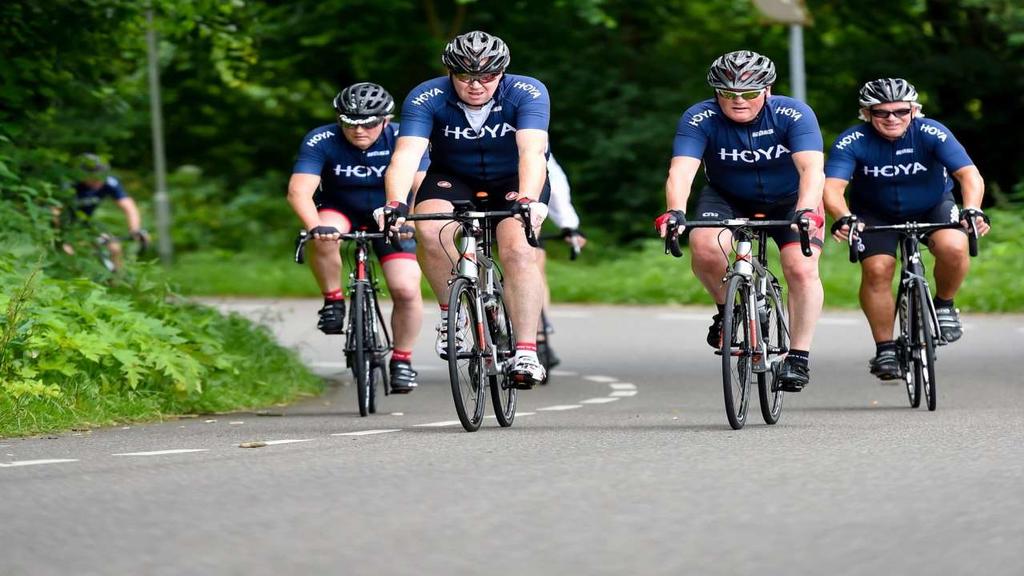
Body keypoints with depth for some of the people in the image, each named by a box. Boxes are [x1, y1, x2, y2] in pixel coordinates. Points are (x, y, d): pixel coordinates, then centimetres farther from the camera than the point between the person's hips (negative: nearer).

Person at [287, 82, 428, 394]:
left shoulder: (402, 140, -21)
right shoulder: (321, 141, -23)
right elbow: (299, 190, -33)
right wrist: (315, 226, -53)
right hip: (339, 211, 0)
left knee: (407, 290, -16)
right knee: (324, 239, -36)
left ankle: (402, 359, 6)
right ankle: (333, 302, -12)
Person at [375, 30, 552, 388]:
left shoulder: (527, 93, -26)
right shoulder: (427, 98, -24)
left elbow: (533, 150, -40)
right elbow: (407, 153, -37)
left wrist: (528, 200, -58)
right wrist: (395, 203, -54)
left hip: (515, 182, -1)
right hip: (453, 178, 1)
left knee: (519, 250, -26)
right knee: (430, 230, -29)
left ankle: (525, 353, -24)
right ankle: (451, 312, -7)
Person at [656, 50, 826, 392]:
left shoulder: (794, 115, -26)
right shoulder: (700, 119, -24)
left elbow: (812, 169, -39)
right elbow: (681, 170, -36)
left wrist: (806, 211, -57)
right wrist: (675, 212, -55)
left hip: (789, 200, 0)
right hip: (727, 198, 1)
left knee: (802, 269, -21)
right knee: (704, 246, -29)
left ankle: (798, 359, -9)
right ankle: (726, 309, -1)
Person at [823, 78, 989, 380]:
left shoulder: (932, 134, -26)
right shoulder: (853, 142, -24)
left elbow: (969, 174, -34)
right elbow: (832, 186, -36)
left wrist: (972, 210, -53)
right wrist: (842, 218, -56)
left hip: (933, 207, -1)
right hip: (876, 213, 1)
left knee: (953, 248, -29)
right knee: (876, 270, -21)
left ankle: (944, 305, 0)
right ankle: (885, 349, -5)